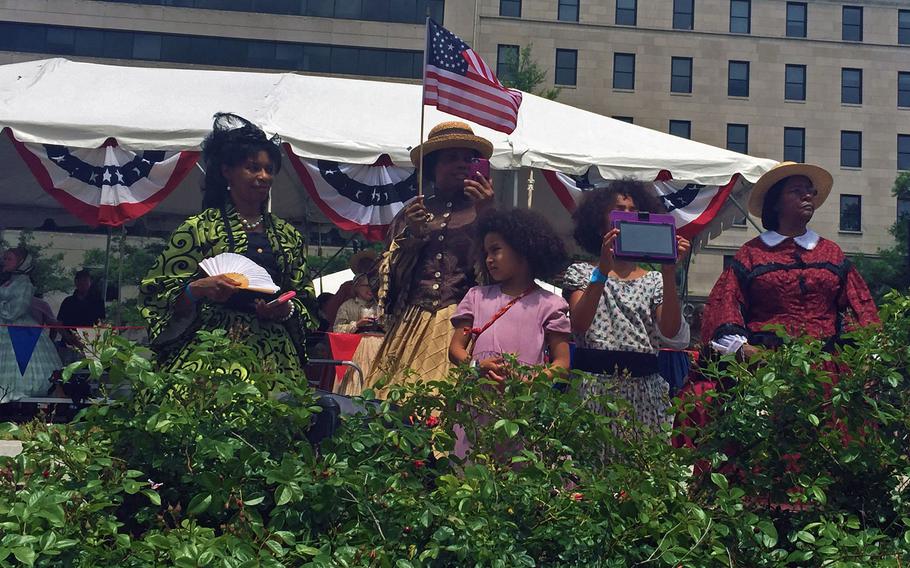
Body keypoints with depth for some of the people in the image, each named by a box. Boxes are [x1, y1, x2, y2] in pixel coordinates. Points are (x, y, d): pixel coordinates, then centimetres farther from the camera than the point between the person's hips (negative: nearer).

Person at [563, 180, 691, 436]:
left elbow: (670, 333, -5)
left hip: (644, 388, 2)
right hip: (594, 383, -2)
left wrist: (669, 272, -14)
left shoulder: (655, 279, 13)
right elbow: (578, 325, -11)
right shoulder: (582, 271, 8)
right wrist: (603, 270, -21)